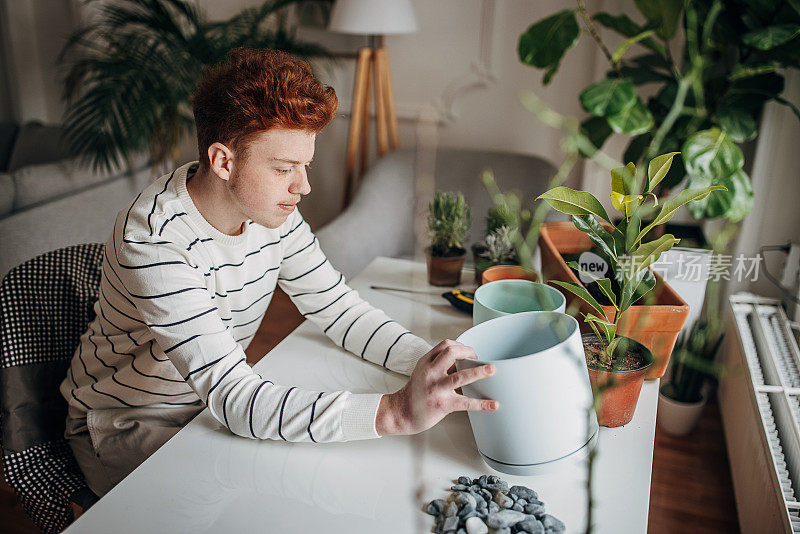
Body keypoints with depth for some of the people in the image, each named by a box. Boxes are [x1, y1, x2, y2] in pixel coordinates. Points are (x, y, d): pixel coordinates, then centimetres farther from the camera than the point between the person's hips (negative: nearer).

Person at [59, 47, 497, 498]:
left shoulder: (270, 208, -11)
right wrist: (396, 413, -50)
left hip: (213, 405, 6)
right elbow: (232, 396, -40)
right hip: (127, 427, -5)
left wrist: (433, 362, -25)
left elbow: (340, 309, -7)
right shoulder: (155, 239, -34)